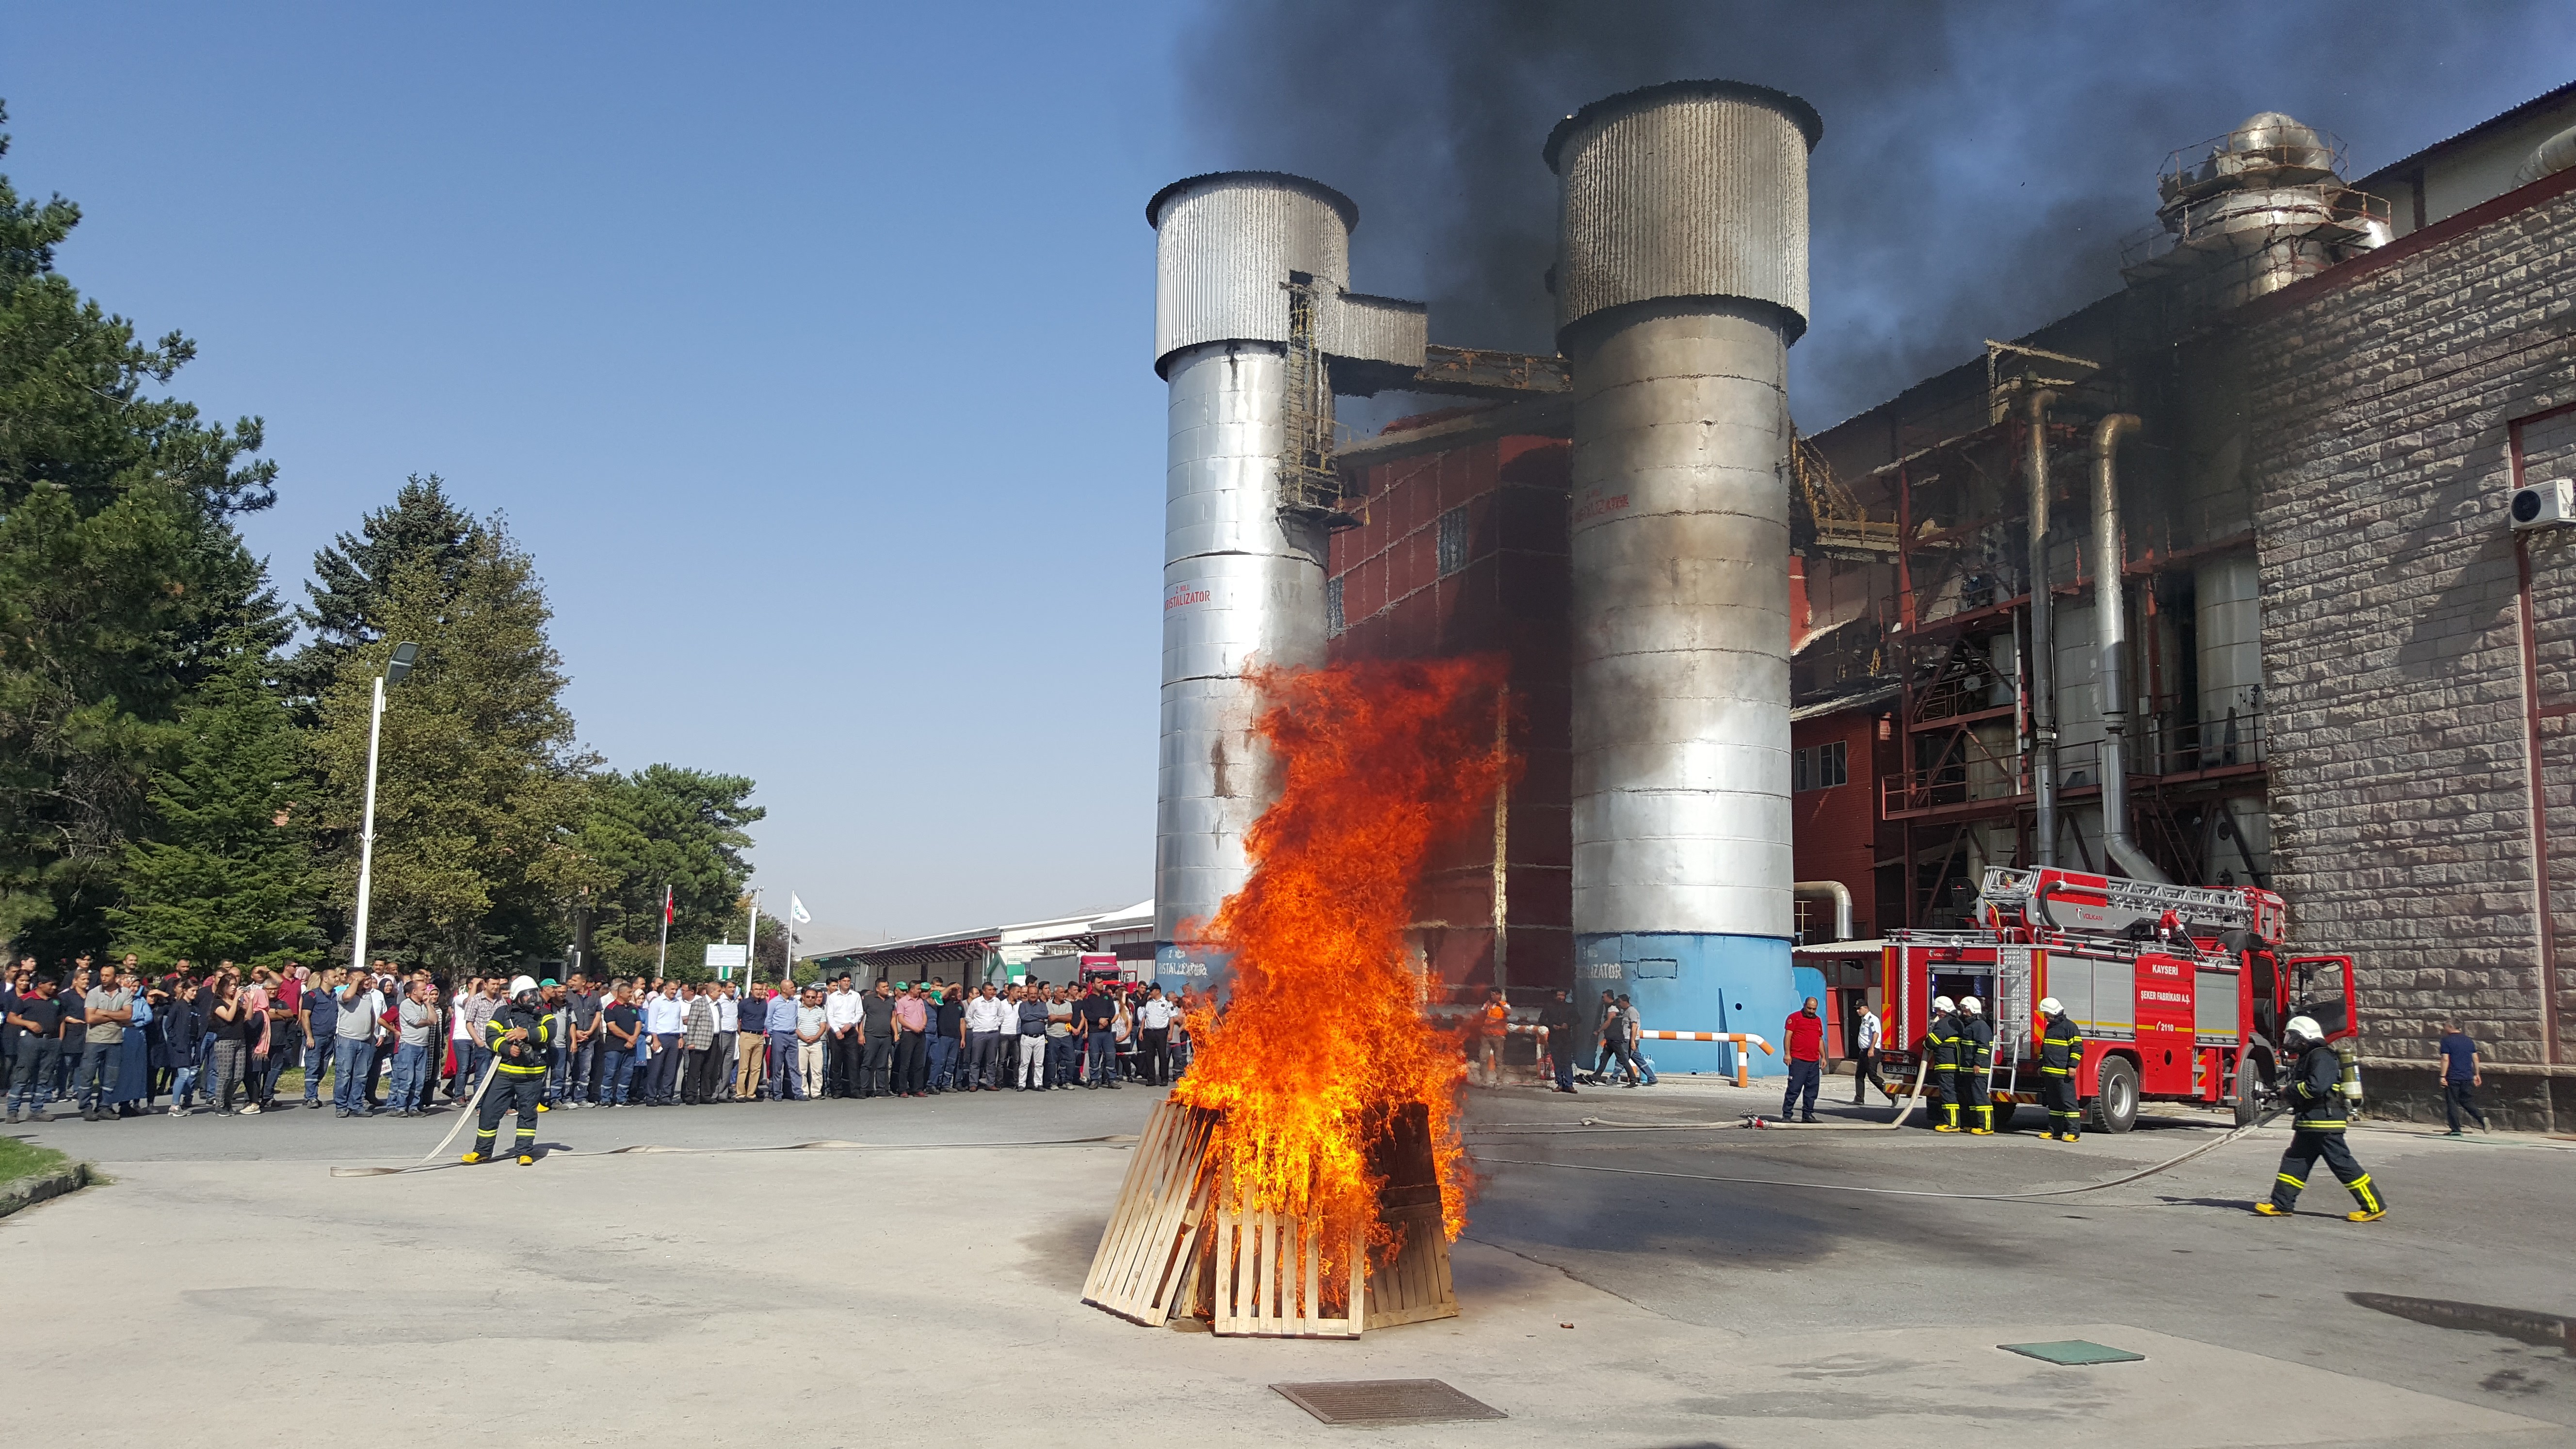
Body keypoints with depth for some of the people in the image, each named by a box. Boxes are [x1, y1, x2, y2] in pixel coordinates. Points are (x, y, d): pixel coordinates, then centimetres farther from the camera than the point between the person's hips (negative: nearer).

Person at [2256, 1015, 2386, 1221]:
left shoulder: (2321, 1057, -15)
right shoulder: (2309, 1057, 18)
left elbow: (2316, 1087, -27)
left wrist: (2289, 1091, -14)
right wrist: (2290, 1092, 6)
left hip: (2324, 1124, -11)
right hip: (2309, 1124, 11)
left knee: (2342, 1163, -6)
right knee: (2294, 1162, 10)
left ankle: (2374, 1206, 1)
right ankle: (2281, 1204, 14)